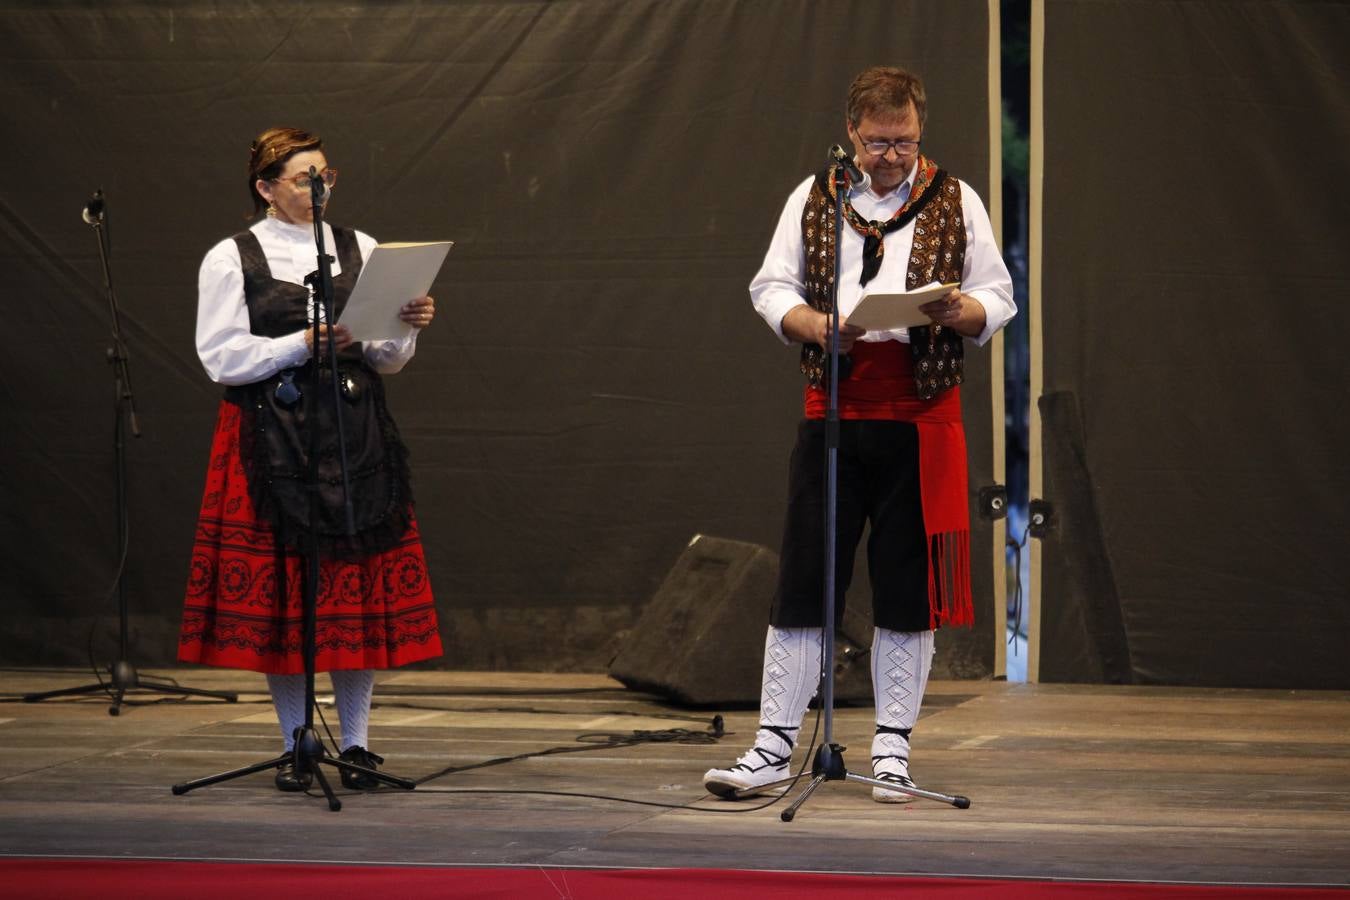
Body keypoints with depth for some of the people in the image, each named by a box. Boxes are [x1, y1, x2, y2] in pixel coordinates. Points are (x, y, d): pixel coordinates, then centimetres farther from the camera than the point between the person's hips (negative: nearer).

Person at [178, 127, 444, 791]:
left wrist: (407, 329, -8)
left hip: (356, 437, 3)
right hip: (271, 440, -3)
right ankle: (295, 746, 9)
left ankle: (356, 743, 8)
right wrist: (302, 344, -15)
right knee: (279, 592, -1)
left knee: (360, 586, 0)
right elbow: (220, 357, -6)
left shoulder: (359, 250, 11)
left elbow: (386, 360, 12)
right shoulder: (230, 260, 1)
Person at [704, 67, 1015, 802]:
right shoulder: (814, 199, 9)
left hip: (920, 422, 0)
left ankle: (892, 748, 12)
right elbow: (770, 287, 8)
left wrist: (962, 313, -15)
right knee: (803, 582, -1)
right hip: (833, 413, 0)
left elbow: (999, 298, 7)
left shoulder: (955, 204, 7)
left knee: (907, 589, 3)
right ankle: (775, 743, 4)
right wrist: (813, 324, -13)